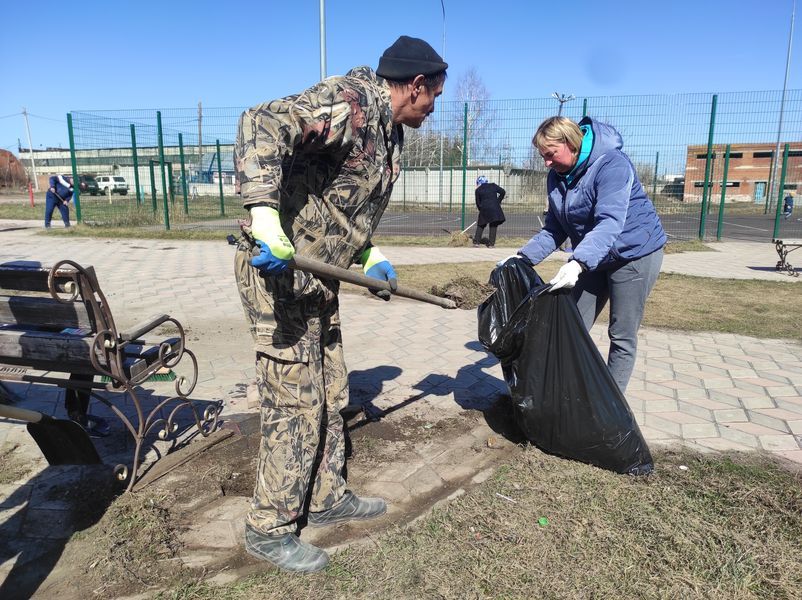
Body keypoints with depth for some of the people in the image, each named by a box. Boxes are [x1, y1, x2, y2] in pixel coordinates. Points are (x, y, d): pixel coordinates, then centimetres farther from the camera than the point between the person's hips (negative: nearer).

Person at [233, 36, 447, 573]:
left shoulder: (389, 131, 15)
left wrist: (370, 256, 14)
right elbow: (262, 125, -30)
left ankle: (327, 498, 34)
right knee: (295, 406, -2)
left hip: (319, 279, 10)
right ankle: (269, 530, 17)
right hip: (278, 271, -10)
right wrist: (264, 211, -40)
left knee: (330, 395, 17)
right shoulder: (351, 100, -16)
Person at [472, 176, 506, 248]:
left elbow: (478, 203, 9)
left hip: (484, 209, 0)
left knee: (480, 225, 14)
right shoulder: (493, 186, 9)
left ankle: (476, 242, 11)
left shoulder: (478, 190, 7)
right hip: (495, 208, 0)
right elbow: (503, 192, 6)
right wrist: (498, 201, 15)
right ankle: (491, 244, 5)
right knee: (493, 226, 7)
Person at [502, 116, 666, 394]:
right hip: (593, 259, 7)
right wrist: (523, 257, -10)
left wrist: (578, 263, -49)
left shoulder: (611, 165, -23)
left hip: (635, 253, -7)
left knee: (622, 335, 1)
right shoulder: (557, 176, 0)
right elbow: (555, 228, 3)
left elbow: (610, 223, -35)